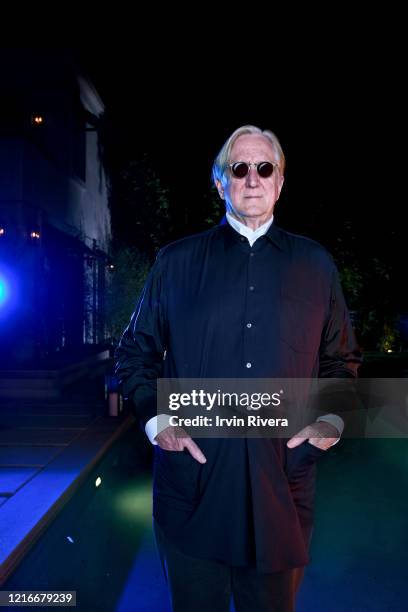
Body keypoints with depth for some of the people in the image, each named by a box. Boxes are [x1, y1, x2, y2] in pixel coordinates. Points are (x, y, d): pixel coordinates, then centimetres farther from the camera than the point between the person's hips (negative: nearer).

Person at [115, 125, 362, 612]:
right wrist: (154, 417, -6)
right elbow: (135, 352, 7)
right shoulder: (176, 261, 3)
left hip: (282, 485, 2)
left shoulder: (316, 265, 7)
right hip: (191, 480, 0)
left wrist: (331, 417, -2)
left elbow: (341, 360, 13)